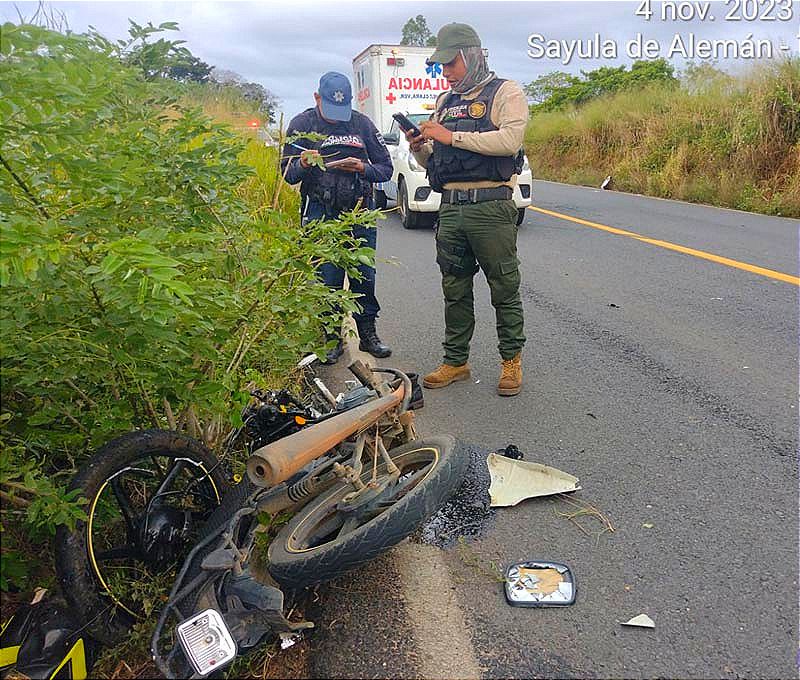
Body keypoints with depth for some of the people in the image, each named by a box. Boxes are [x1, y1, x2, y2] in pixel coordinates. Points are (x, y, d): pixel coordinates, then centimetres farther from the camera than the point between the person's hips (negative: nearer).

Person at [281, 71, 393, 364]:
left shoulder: (362, 124, 7)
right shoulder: (301, 124, 4)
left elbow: (386, 169, 7)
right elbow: (287, 174, 4)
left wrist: (363, 168, -13)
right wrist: (303, 164, -18)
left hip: (360, 211, 2)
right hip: (321, 213, -1)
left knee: (365, 276, 4)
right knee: (327, 279, -2)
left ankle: (368, 333, 18)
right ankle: (331, 337, 13)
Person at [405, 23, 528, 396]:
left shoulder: (504, 92, 2)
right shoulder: (445, 102, 21)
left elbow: (510, 140, -17)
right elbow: (431, 162, 24)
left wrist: (451, 136, -13)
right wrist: (419, 147, 1)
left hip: (490, 207, -6)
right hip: (450, 208, 6)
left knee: (504, 288, 2)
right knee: (454, 290, 10)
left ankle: (511, 360, 15)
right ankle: (455, 361, 20)